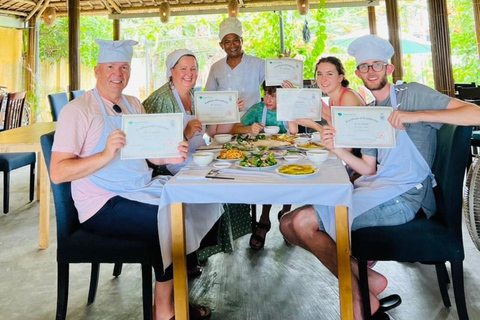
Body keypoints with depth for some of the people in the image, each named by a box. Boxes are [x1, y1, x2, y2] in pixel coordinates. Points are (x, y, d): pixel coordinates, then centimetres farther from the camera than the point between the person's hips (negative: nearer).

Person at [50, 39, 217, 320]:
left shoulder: (134, 105, 13)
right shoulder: (77, 110, -9)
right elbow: (57, 173, -15)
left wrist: (169, 157, -4)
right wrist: (106, 155, -29)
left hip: (143, 189, 7)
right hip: (103, 205, -7)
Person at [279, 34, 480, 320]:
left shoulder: (412, 94, 2)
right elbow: (369, 170, 14)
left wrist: (416, 115, -18)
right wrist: (336, 148, -2)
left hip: (403, 195, -8)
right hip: (374, 190, 8)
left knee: (303, 221, -20)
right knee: (290, 224, -2)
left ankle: (359, 297, -3)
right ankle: (365, 277, -5)